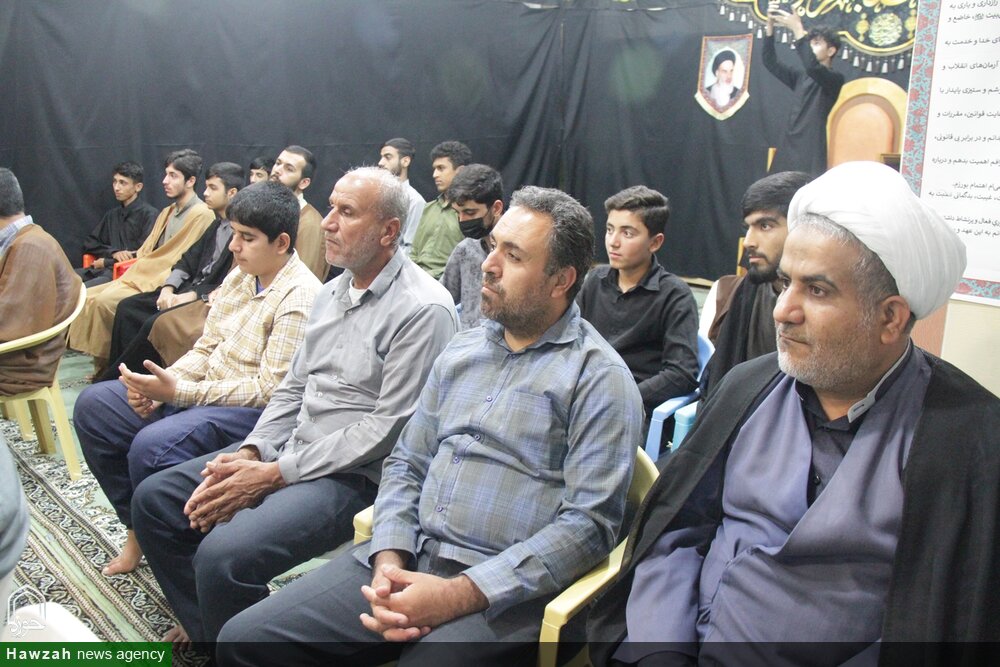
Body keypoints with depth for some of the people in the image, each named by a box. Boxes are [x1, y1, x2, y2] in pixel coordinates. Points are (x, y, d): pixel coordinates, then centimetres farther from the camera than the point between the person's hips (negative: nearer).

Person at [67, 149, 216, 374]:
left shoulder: (201, 214, -11)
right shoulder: (167, 213, 20)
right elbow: (145, 253, 19)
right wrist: (129, 277, 3)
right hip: (140, 278, 9)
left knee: (105, 301, -23)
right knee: (89, 296, -4)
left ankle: (107, 368, -9)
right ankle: (102, 369, -2)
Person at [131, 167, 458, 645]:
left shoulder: (423, 309, -16)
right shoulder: (332, 293, 14)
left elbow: (389, 427, -19)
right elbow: (293, 389, 16)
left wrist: (275, 474, -17)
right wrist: (250, 452, -3)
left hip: (355, 475, -9)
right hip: (289, 446, 9)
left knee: (223, 556, -27)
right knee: (154, 500, 5)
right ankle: (204, 630, 19)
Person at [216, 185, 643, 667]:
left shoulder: (600, 378, -7)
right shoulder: (462, 351, 13)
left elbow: (590, 523, -13)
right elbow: (406, 463, 15)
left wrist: (457, 596, -18)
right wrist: (390, 559, -3)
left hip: (502, 591, -5)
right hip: (408, 560, 6)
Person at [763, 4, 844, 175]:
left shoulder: (835, 79, 1)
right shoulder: (801, 77, 19)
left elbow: (812, 66, -20)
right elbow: (770, 62, 11)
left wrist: (798, 29, -16)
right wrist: (770, 24, -1)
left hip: (810, 153, -6)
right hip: (787, 150, 6)